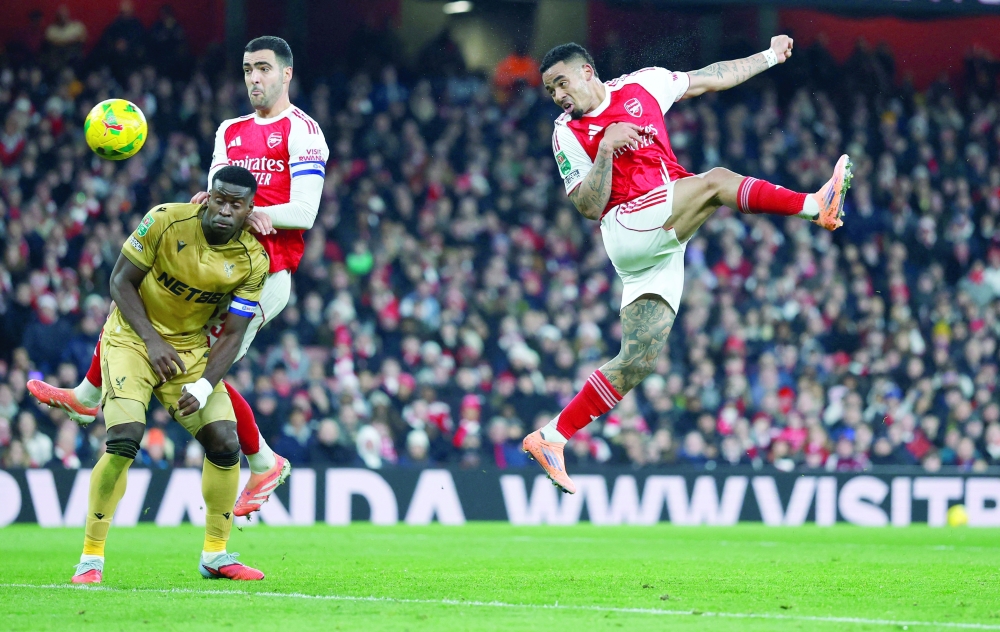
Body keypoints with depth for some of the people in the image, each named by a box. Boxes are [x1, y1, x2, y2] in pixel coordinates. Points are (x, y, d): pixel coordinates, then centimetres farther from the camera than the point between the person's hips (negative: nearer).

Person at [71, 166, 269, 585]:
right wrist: (153, 340, -21)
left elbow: (232, 333, -8)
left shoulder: (252, 261, -12)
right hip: (133, 336, -4)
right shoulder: (167, 221, -20)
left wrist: (204, 387, -22)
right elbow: (121, 280, -12)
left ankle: (215, 554, 12)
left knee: (224, 443, -7)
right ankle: (91, 558, -11)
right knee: (124, 439, -21)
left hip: (191, 346, 4)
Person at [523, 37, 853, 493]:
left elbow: (710, 79, 25)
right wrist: (606, 148, -18)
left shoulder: (640, 86, 15)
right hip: (627, 227, -4)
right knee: (717, 181, -23)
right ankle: (815, 206, -33)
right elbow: (589, 207, -6)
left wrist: (768, 57, 28)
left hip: (663, 247, 4)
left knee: (638, 361, -3)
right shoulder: (569, 135, 3)